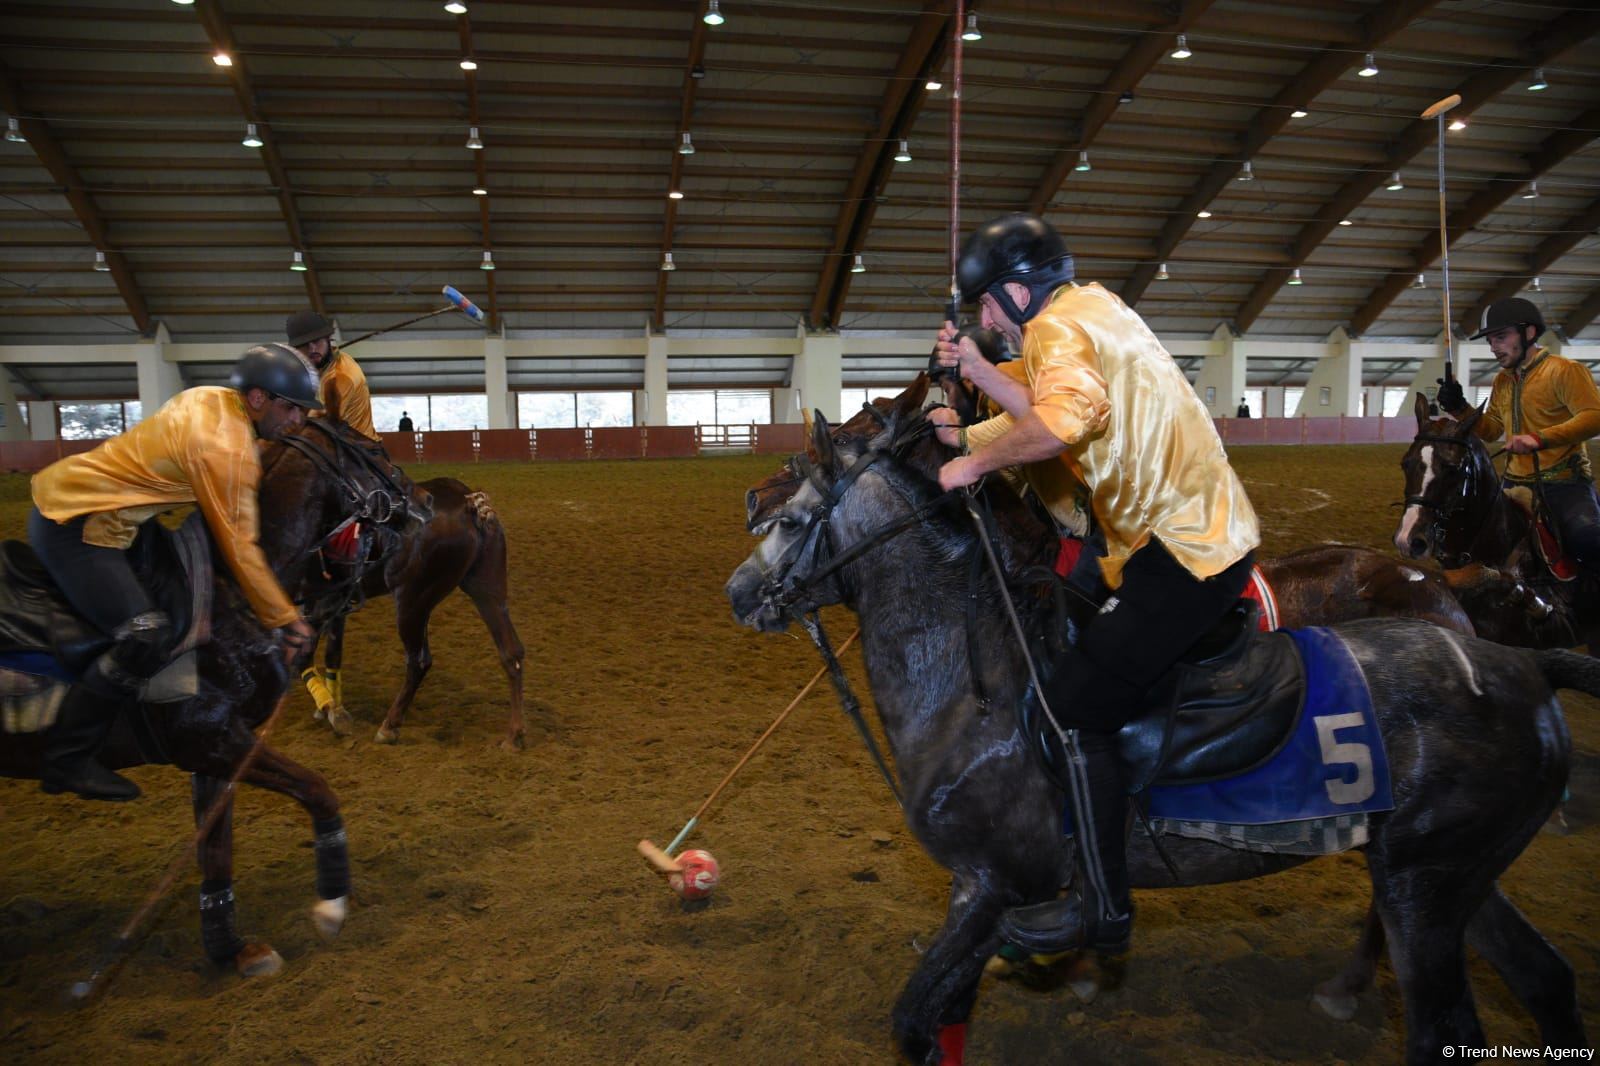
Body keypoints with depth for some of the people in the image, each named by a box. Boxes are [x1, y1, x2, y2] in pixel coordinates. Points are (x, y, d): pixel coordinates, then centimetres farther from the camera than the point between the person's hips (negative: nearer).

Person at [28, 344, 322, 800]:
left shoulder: (211, 399, 2)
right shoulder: (224, 448, -24)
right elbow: (239, 548, -20)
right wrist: (287, 620, -14)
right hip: (76, 527, -11)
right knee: (149, 638, -19)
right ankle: (66, 760, -5)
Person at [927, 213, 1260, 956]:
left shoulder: (1060, 323, -13)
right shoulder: (1091, 314, 18)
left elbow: (1063, 421, -35)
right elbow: (1052, 413, 21)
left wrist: (977, 462, -23)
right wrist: (977, 372, 16)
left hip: (1183, 546, -11)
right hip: (1197, 530, 11)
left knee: (1080, 709, -11)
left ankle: (1103, 907, -1)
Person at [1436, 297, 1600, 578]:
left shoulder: (1565, 370, -8)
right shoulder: (1502, 381, 15)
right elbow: (1490, 430, 20)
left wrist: (1540, 438, -36)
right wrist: (1459, 407, 3)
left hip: (1565, 483, -7)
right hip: (1517, 485, 7)